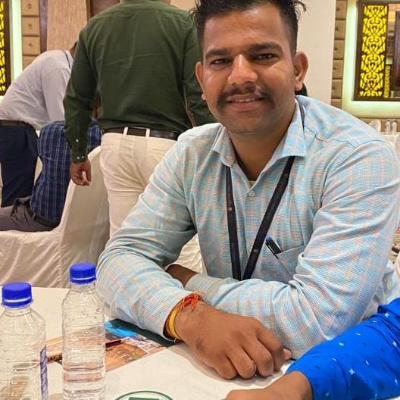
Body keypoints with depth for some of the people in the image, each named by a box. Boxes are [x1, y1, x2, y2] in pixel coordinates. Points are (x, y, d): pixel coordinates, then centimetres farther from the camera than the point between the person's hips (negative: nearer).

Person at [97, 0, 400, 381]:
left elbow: (318, 320, -26)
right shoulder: (191, 154, -4)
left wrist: (185, 281, -15)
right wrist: (189, 314, -27)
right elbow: (121, 258, -7)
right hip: (221, 368, 3)